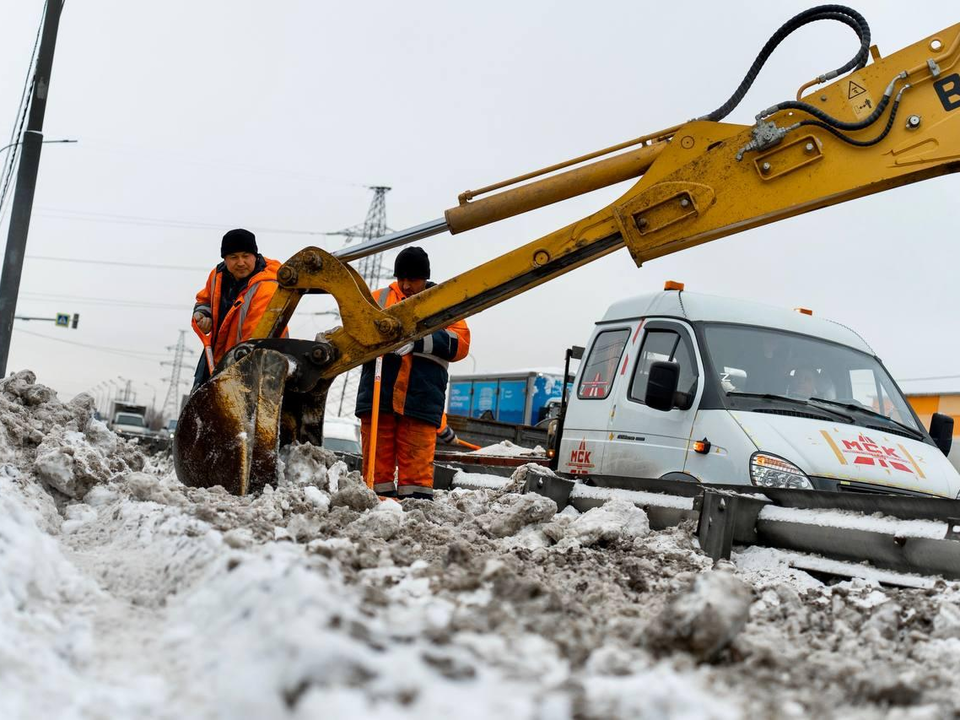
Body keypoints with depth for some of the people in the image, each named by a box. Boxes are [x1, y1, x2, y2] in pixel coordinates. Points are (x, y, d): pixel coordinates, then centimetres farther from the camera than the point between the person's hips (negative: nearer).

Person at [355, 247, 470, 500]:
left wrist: (418, 341, -15)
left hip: (421, 400, -1)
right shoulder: (379, 298, 18)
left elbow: (459, 343, 0)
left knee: (417, 463, -5)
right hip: (377, 395, 1)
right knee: (377, 460, 1)